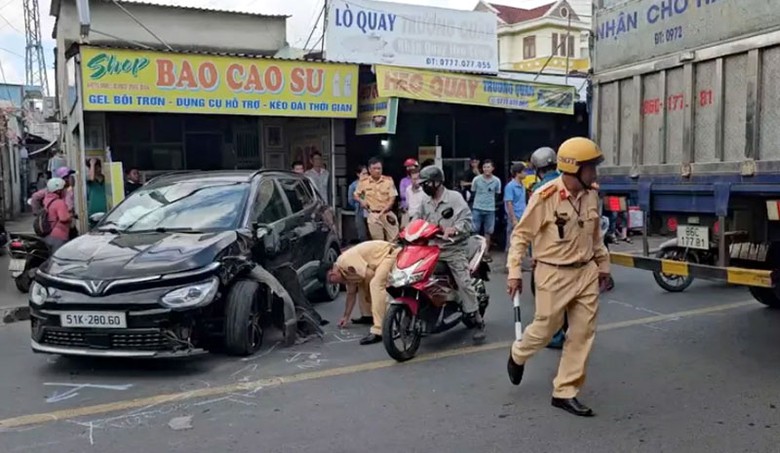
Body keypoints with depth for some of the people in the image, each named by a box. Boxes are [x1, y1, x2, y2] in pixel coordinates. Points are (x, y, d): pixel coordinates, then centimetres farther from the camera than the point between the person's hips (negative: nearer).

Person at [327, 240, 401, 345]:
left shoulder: (346, 261, -20)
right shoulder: (345, 269, 11)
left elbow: (370, 275, -21)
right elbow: (351, 293, 21)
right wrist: (346, 316, 27)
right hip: (384, 257, 11)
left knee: (376, 285, -24)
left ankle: (378, 331, -31)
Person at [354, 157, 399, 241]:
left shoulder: (388, 180, 0)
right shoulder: (363, 182, 1)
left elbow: (392, 198, -2)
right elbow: (356, 195, 13)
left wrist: (383, 211, -13)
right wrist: (361, 201, -9)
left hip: (388, 214, 0)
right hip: (373, 215, 0)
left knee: (394, 238, 0)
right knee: (378, 241, 5)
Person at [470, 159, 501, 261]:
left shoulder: (497, 181, -3)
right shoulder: (476, 179, -4)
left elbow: (498, 194, 10)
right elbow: (472, 192, 8)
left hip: (490, 209, 1)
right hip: (477, 208, -1)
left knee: (488, 232, 9)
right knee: (474, 231, 0)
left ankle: (486, 252, 19)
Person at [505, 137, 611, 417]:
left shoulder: (591, 195, 3)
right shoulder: (545, 196, -17)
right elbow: (521, 235, -11)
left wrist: (603, 263, 20)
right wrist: (514, 272, -13)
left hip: (586, 272, 6)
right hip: (554, 274, -6)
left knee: (583, 333, 6)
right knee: (545, 329, 6)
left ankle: (565, 392, 17)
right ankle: (517, 356, 39)